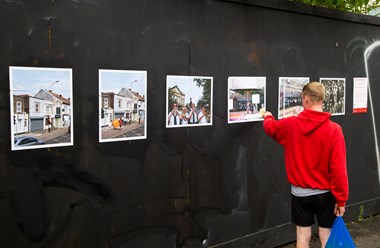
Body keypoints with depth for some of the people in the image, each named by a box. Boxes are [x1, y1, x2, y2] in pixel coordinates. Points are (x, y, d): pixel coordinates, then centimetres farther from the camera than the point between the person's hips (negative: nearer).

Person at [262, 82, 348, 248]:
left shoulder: (290, 125, -7)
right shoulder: (334, 129, -16)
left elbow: (270, 127, 16)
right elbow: (339, 169, -17)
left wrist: (268, 117, 40)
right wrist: (341, 198, -8)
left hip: (300, 193, 2)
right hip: (325, 194, -1)